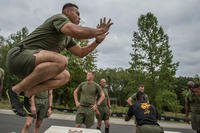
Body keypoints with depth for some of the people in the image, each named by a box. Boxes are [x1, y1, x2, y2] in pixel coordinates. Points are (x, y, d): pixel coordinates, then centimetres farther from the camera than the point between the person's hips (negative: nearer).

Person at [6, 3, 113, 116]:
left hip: (30, 65, 9)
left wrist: (97, 41, 13)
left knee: (65, 76, 5)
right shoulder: (60, 18, -6)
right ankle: (16, 90, -17)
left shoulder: (68, 37, 21)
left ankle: (26, 93, 0)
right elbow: (77, 31, -27)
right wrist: (98, 31, -11)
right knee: (61, 61, -32)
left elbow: (81, 53, 21)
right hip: (19, 55, -9)